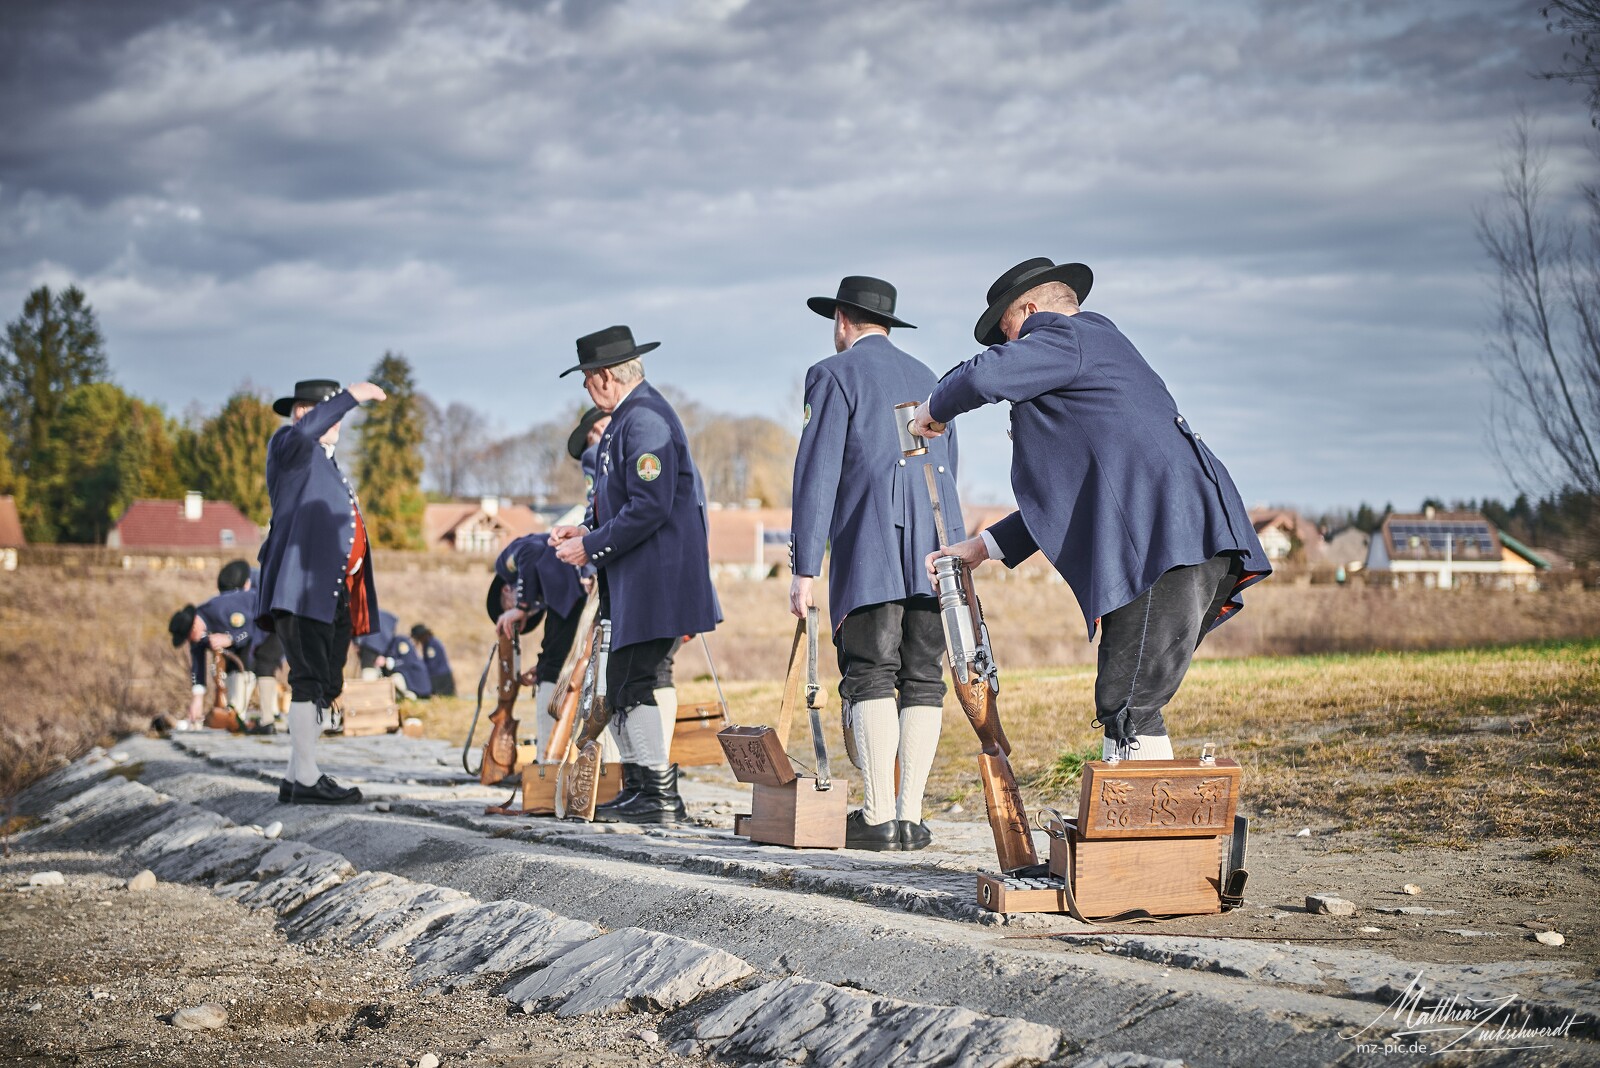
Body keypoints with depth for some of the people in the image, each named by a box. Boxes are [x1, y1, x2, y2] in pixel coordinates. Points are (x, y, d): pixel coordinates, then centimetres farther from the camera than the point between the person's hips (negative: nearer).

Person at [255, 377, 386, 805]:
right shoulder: (289, 446, 2)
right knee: (309, 680, -14)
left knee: (325, 686, 8)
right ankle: (306, 780, -16)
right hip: (303, 588, -9)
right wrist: (350, 396, -24)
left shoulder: (328, 465, 27)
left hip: (337, 593, 9)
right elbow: (304, 432, -25)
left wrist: (357, 602, 22)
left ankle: (295, 778, 12)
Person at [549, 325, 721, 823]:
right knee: (625, 684, 11)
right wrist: (587, 531, 13)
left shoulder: (645, 419, -16)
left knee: (633, 685, -9)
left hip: (655, 583, -11)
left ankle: (661, 796, -4)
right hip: (637, 584, 11)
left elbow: (650, 508, -23)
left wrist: (590, 547, -15)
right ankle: (653, 789, 17)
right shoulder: (630, 417, 19)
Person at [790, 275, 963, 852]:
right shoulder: (924, 377, 25)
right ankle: (911, 816, 1)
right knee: (923, 678, 4)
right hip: (936, 543, 6)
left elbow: (817, 474, -4)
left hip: (873, 544, -6)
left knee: (870, 677, -6)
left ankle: (878, 817, -11)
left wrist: (804, 568, -5)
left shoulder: (834, 374, 4)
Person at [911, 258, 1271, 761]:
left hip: (1165, 548, -10)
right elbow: (1068, 495, 35)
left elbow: (988, 374, -16)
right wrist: (984, 547, 34)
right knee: (1124, 703, 11)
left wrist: (935, 407, 6)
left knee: (1128, 708, -12)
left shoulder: (1068, 337, 5)